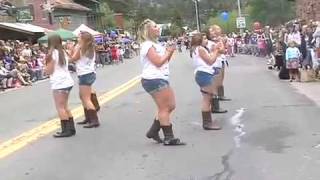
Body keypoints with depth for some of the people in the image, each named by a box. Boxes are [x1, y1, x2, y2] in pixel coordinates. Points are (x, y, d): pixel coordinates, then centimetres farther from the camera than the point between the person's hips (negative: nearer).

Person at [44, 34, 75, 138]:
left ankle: (65, 130, -4)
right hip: (67, 82, 8)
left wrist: (47, 62, 7)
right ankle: (71, 128, 14)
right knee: (64, 107, 14)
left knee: (60, 107, -3)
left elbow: (49, 71, -8)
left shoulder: (52, 53, -9)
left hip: (59, 83, -8)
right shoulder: (63, 52, 15)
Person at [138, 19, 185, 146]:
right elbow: (158, 62, -18)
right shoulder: (147, 45, -11)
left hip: (160, 79, 10)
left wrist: (170, 53, 5)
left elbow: (165, 61, 22)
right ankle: (169, 138, -2)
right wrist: (168, 52, -5)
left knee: (170, 106, 12)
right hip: (154, 80, -10)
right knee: (164, 108, -7)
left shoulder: (154, 44, 21)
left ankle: (153, 131, 18)